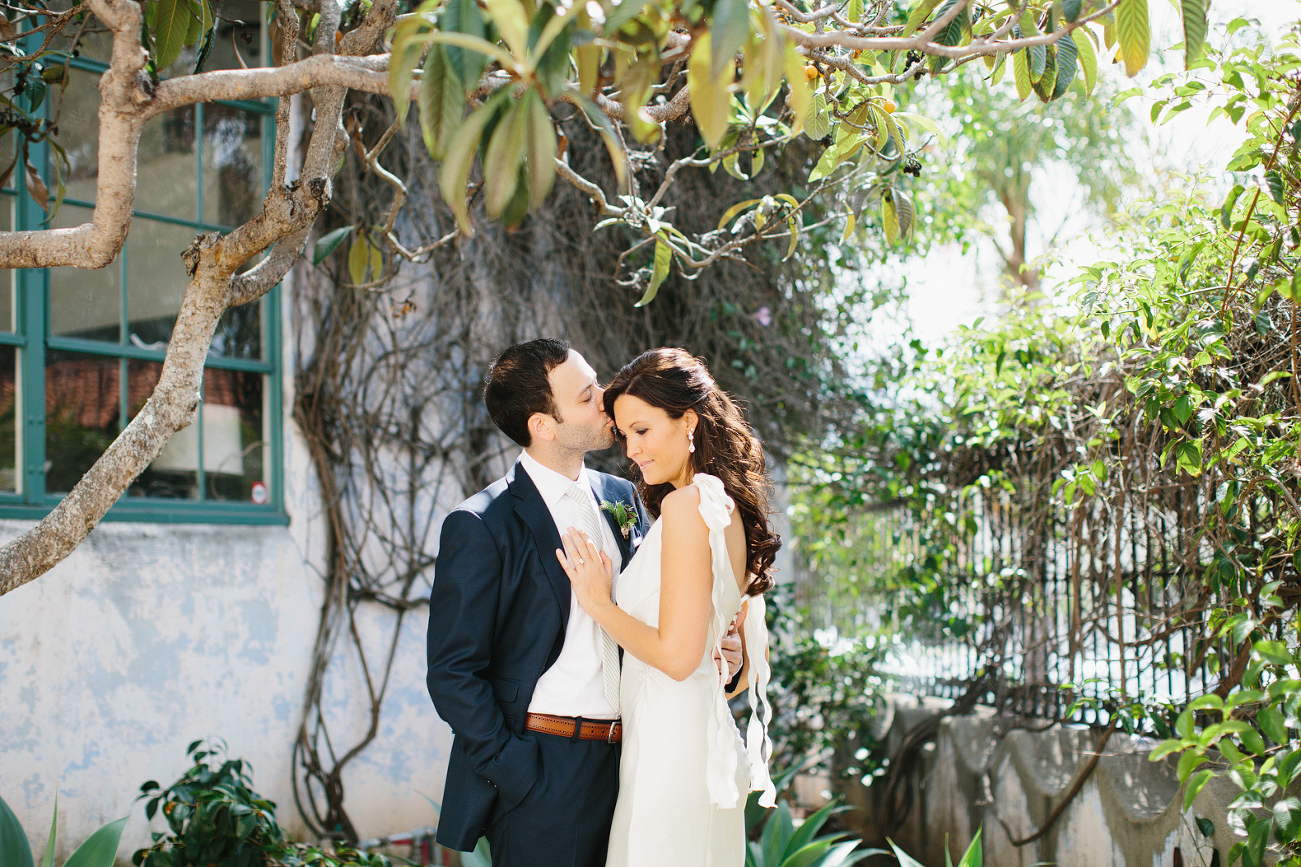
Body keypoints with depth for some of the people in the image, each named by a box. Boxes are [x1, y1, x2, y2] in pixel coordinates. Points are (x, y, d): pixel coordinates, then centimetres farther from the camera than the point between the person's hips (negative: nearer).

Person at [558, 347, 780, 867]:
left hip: (669, 741, -9)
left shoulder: (686, 503, -17)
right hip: (713, 732, 9)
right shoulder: (729, 504, 11)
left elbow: (677, 655, -19)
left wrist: (598, 603, -8)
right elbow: (752, 656, 17)